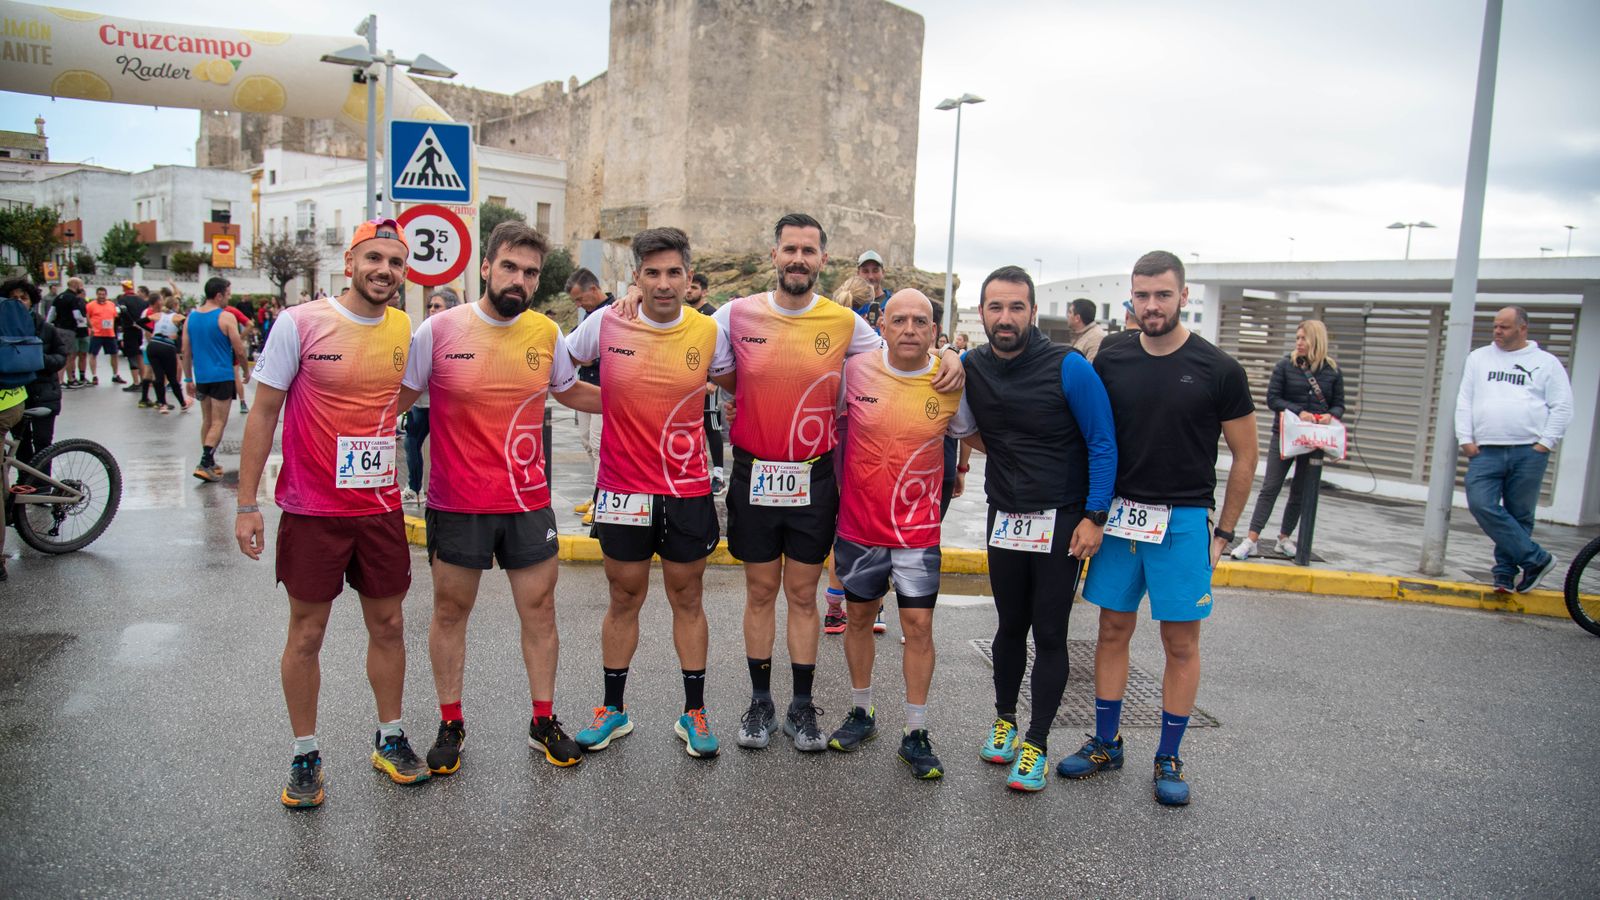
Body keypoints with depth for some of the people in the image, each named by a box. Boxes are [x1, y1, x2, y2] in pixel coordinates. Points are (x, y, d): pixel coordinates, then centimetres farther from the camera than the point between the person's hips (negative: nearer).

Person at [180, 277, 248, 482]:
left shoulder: (191, 317, 6)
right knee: (219, 422, -2)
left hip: (201, 376, 6)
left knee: (207, 420, 17)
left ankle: (209, 462, 22)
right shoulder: (226, 318, -11)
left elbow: (186, 352, 8)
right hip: (222, 376, -6)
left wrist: (188, 379, 15)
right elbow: (239, 351, -10)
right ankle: (204, 464, -12)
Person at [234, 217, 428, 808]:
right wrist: (246, 504, -7)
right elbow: (263, 413, -5)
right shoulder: (300, 324, -9)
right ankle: (305, 755, 24)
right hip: (312, 511, -3)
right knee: (306, 636, 8)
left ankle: (390, 738, 30)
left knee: (388, 626, 12)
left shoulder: (406, 330, 2)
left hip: (381, 508, 4)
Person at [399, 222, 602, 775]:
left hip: (529, 502, 2)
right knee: (451, 611, 12)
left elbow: (570, 392, 18)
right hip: (456, 505, -2)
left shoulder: (546, 333, 0)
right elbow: (399, 397, 1)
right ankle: (450, 724, 30)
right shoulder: (440, 329, -9)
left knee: (539, 609, 9)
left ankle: (544, 721, 25)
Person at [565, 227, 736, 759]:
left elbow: (736, 387, 13)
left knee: (687, 599, 10)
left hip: (688, 492, 0)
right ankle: (613, 710, 28)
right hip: (622, 490, 0)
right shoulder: (606, 325, -6)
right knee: (624, 599, 11)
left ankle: (694, 713, 23)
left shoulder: (709, 332, -4)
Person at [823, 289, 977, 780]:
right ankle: (861, 712, 32)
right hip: (858, 523, 1)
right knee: (860, 616, 14)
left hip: (918, 529, -1)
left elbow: (967, 433, 12)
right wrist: (840, 484, 10)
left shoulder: (953, 382, -8)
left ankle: (916, 733, 14)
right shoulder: (856, 370, -8)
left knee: (918, 626, 0)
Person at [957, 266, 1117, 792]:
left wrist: (1094, 517, -13)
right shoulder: (971, 367, -1)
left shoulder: (1069, 368, -14)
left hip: (1063, 521, -3)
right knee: (1011, 626, 14)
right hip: (1005, 519, 4)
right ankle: (1004, 720, 33)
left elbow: (1103, 445, -10)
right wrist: (978, 440, 0)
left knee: (1049, 634, 1)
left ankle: (1036, 745, 12)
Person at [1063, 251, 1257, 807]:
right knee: (1113, 630, 10)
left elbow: (1244, 456, 2)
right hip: (1120, 512, 3)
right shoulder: (1111, 362, 2)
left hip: (1185, 520, -2)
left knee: (1181, 642, 5)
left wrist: (1223, 531, 0)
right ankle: (1106, 743, 24)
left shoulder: (1218, 370, -4)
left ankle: (1168, 759, 19)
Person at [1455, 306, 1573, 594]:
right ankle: (1536, 559, -4)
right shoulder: (1479, 358, 14)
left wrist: (1545, 443, -5)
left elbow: (1562, 407, 5)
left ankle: (1506, 572, 13)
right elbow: (1464, 401, 11)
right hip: (1485, 451, 2)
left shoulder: (1546, 363, 9)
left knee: (1519, 515, 1)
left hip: (1528, 452, -1)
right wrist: (1465, 439, 2)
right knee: (1481, 505, -15)